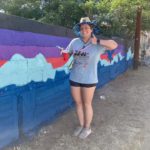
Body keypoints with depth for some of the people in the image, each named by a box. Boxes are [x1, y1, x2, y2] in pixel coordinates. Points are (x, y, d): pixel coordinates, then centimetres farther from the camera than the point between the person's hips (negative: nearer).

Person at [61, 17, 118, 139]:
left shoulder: (97, 45, -9)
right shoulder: (75, 42, -1)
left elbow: (114, 45, -17)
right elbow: (67, 52, 11)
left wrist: (97, 41, -22)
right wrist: (63, 52, -12)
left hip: (89, 80, -3)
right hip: (74, 78, 4)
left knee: (87, 104, 10)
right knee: (78, 103, 15)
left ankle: (87, 128, 30)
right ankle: (81, 125, 35)